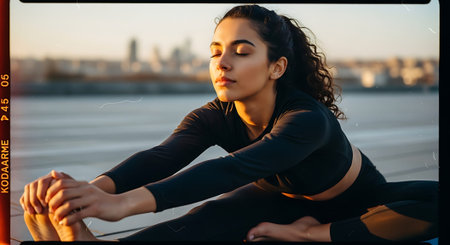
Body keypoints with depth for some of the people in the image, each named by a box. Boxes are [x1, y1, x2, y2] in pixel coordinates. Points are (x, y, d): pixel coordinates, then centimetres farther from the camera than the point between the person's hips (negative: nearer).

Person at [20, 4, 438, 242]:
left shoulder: (309, 119, -37)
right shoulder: (215, 117, -20)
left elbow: (234, 170, -54)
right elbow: (161, 157, -39)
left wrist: (125, 203, -68)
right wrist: (90, 189, -61)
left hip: (359, 205, -3)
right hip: (288, 199, 3)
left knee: (435, 200, -34)